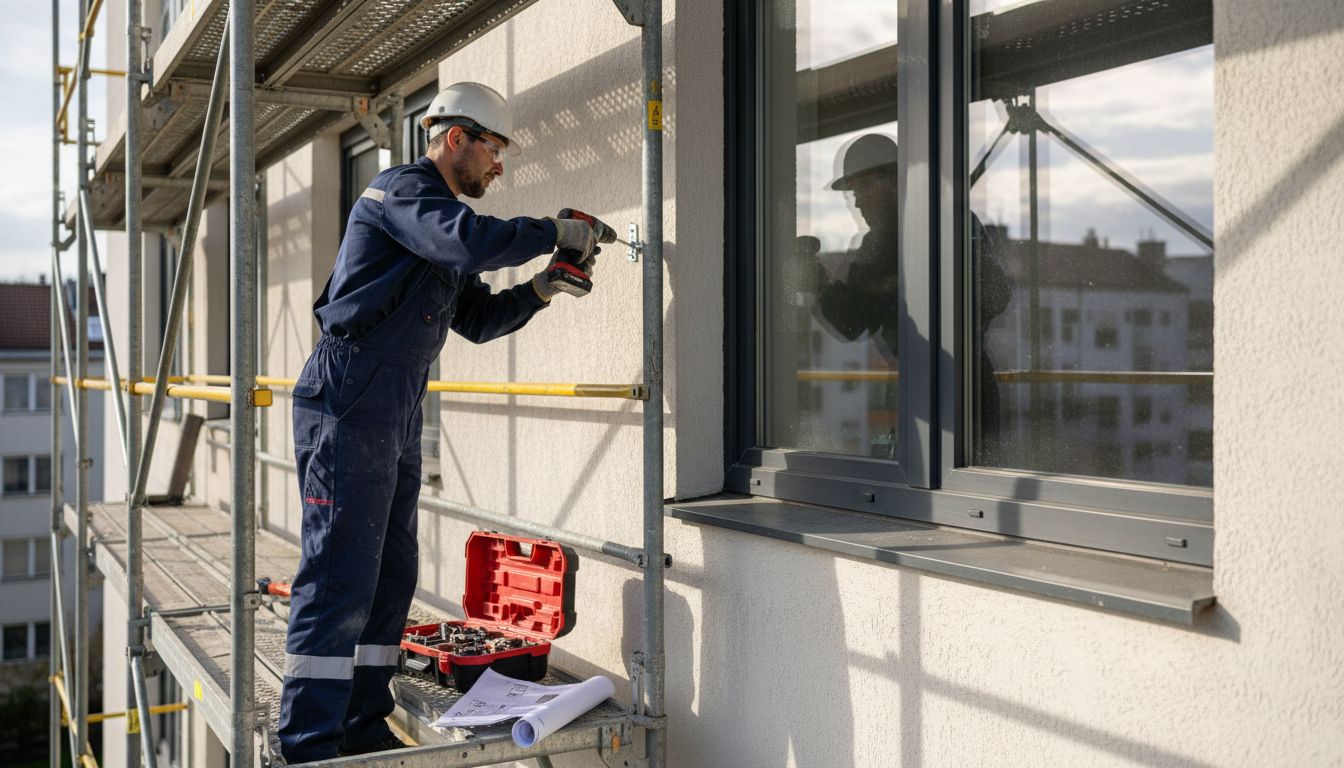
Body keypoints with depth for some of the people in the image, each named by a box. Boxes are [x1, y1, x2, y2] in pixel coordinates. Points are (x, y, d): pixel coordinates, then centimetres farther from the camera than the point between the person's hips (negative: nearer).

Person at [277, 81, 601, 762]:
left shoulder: (439, 215, 23)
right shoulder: (401, 188, -6)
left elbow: (478, 319, 24)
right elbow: (475, 242, -25)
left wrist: (541, 289, 10)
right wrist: (555, 233, -12)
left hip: (397, 418, 10)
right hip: (349, 405, -10)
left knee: (391, 575, 10)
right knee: (340, 577, -11)